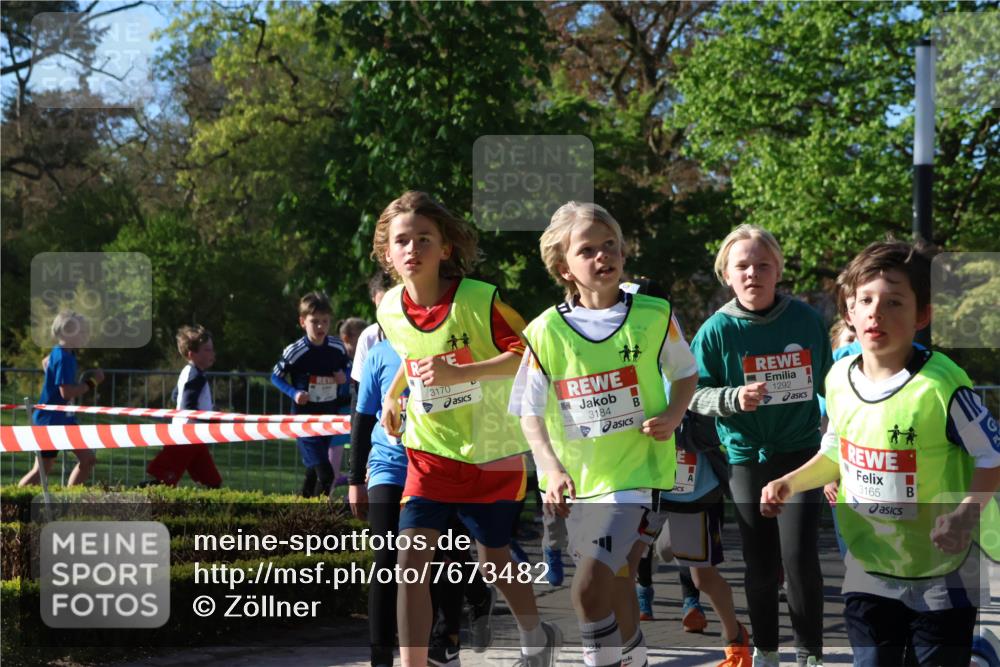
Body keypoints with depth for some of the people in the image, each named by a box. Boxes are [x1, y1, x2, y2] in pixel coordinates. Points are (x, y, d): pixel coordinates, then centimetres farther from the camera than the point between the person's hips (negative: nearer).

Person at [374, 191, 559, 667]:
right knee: (411, 559, -15)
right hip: (430, 451, 3)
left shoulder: (478, 300, -20)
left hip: (491, 449, -3)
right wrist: (393, 394, 6)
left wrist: (458, 373, -31)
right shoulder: (389, 310, -4)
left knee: (493, 556, 15)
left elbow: (527, 353, -21)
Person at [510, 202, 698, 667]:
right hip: (576, 479, 3)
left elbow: (685, 374, 12)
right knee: (616, 585, 18)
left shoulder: (654, 316, -3)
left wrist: (672, 415, -7)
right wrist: (552, 469, -15)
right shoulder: (545, 332, -3)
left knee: (590, 588, -19)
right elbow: (530, 414, 0)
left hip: (636, 469, -3)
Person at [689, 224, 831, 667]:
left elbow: (827, 384, 9)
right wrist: (734, 398, -22)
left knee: (799, 557, -10)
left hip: (801, 452, -1)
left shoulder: (806, 320, -4)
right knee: (759, 563, 8)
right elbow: (695, 394, -4)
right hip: (746, 458, 1)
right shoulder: (717, 330, -7)